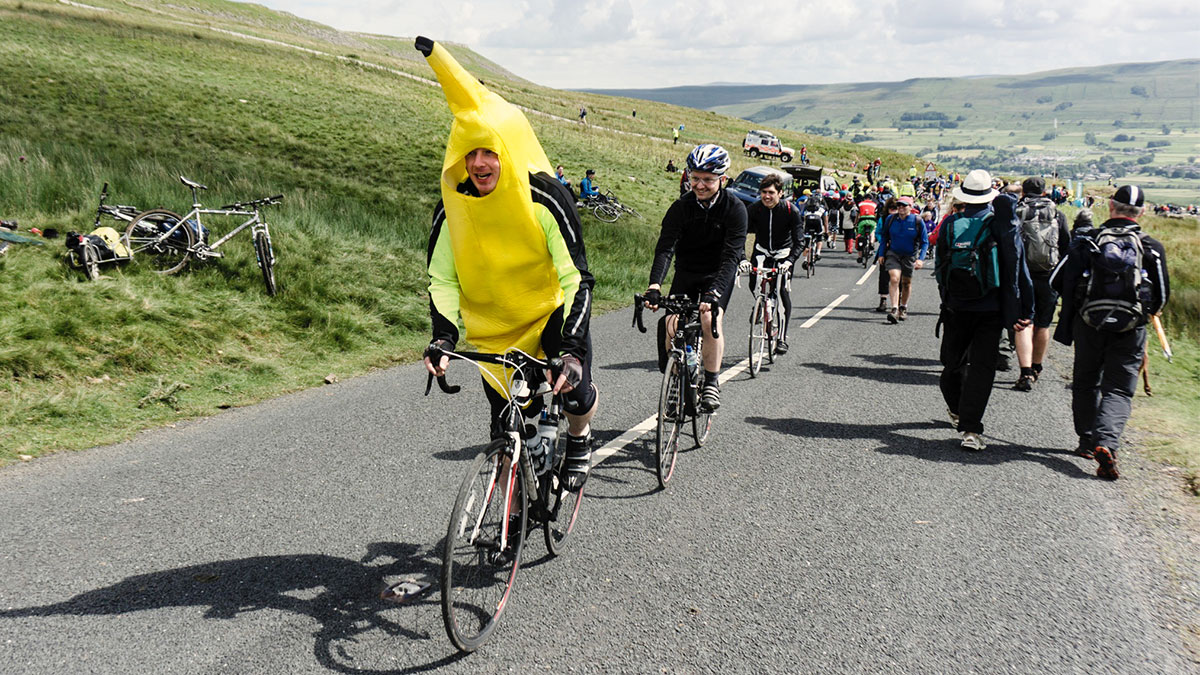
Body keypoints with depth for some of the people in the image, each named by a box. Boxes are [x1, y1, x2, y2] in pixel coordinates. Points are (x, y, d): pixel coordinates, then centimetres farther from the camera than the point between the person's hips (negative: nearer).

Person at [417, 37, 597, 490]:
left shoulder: (545, 199, -22)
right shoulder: (453, 207, -14)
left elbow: (577, 279, -23)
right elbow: (442, 279, -7)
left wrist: (572, 348, -34)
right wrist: (442, 338, -24)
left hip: (551, 313, -2)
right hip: (490, 328, 2)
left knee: (576, 395, -21)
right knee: (506, 432, 2)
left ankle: (579, 438, 17)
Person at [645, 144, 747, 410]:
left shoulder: (734, 208, -20)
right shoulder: (681, 207, -15)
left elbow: (731, 255, -29)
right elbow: (665, 247, -24)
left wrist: (715, 292, -43)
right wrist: (655, 284, -41)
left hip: (718, 274, -2)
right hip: (686, 272, 2)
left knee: (710, 320, -25)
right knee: (671, 326, -12)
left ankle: (711, 383, -7)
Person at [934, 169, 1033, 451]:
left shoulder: (950, 224, 0)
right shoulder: (1002, 224, -6)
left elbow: (941, 269, 7)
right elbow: (1017, 268, -5)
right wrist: (1024, 310, -1)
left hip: (955, 308, 2)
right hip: (990, 308, -2)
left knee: (953, 361, 18)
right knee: (982, 366, -2)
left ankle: (956, 410, 40)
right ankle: (971, 429, -9)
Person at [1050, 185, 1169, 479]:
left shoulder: (1087, 240, -3)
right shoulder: (1151, 247, -2)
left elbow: (1059, 281, -1)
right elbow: (1162, 297, 3)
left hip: (1088, 325, 1)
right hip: (1131, 330, -1)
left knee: (1086, 383, 18)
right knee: (1118, 389, 2)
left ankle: (1088, 440, 24)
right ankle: (1106, 442, -19)